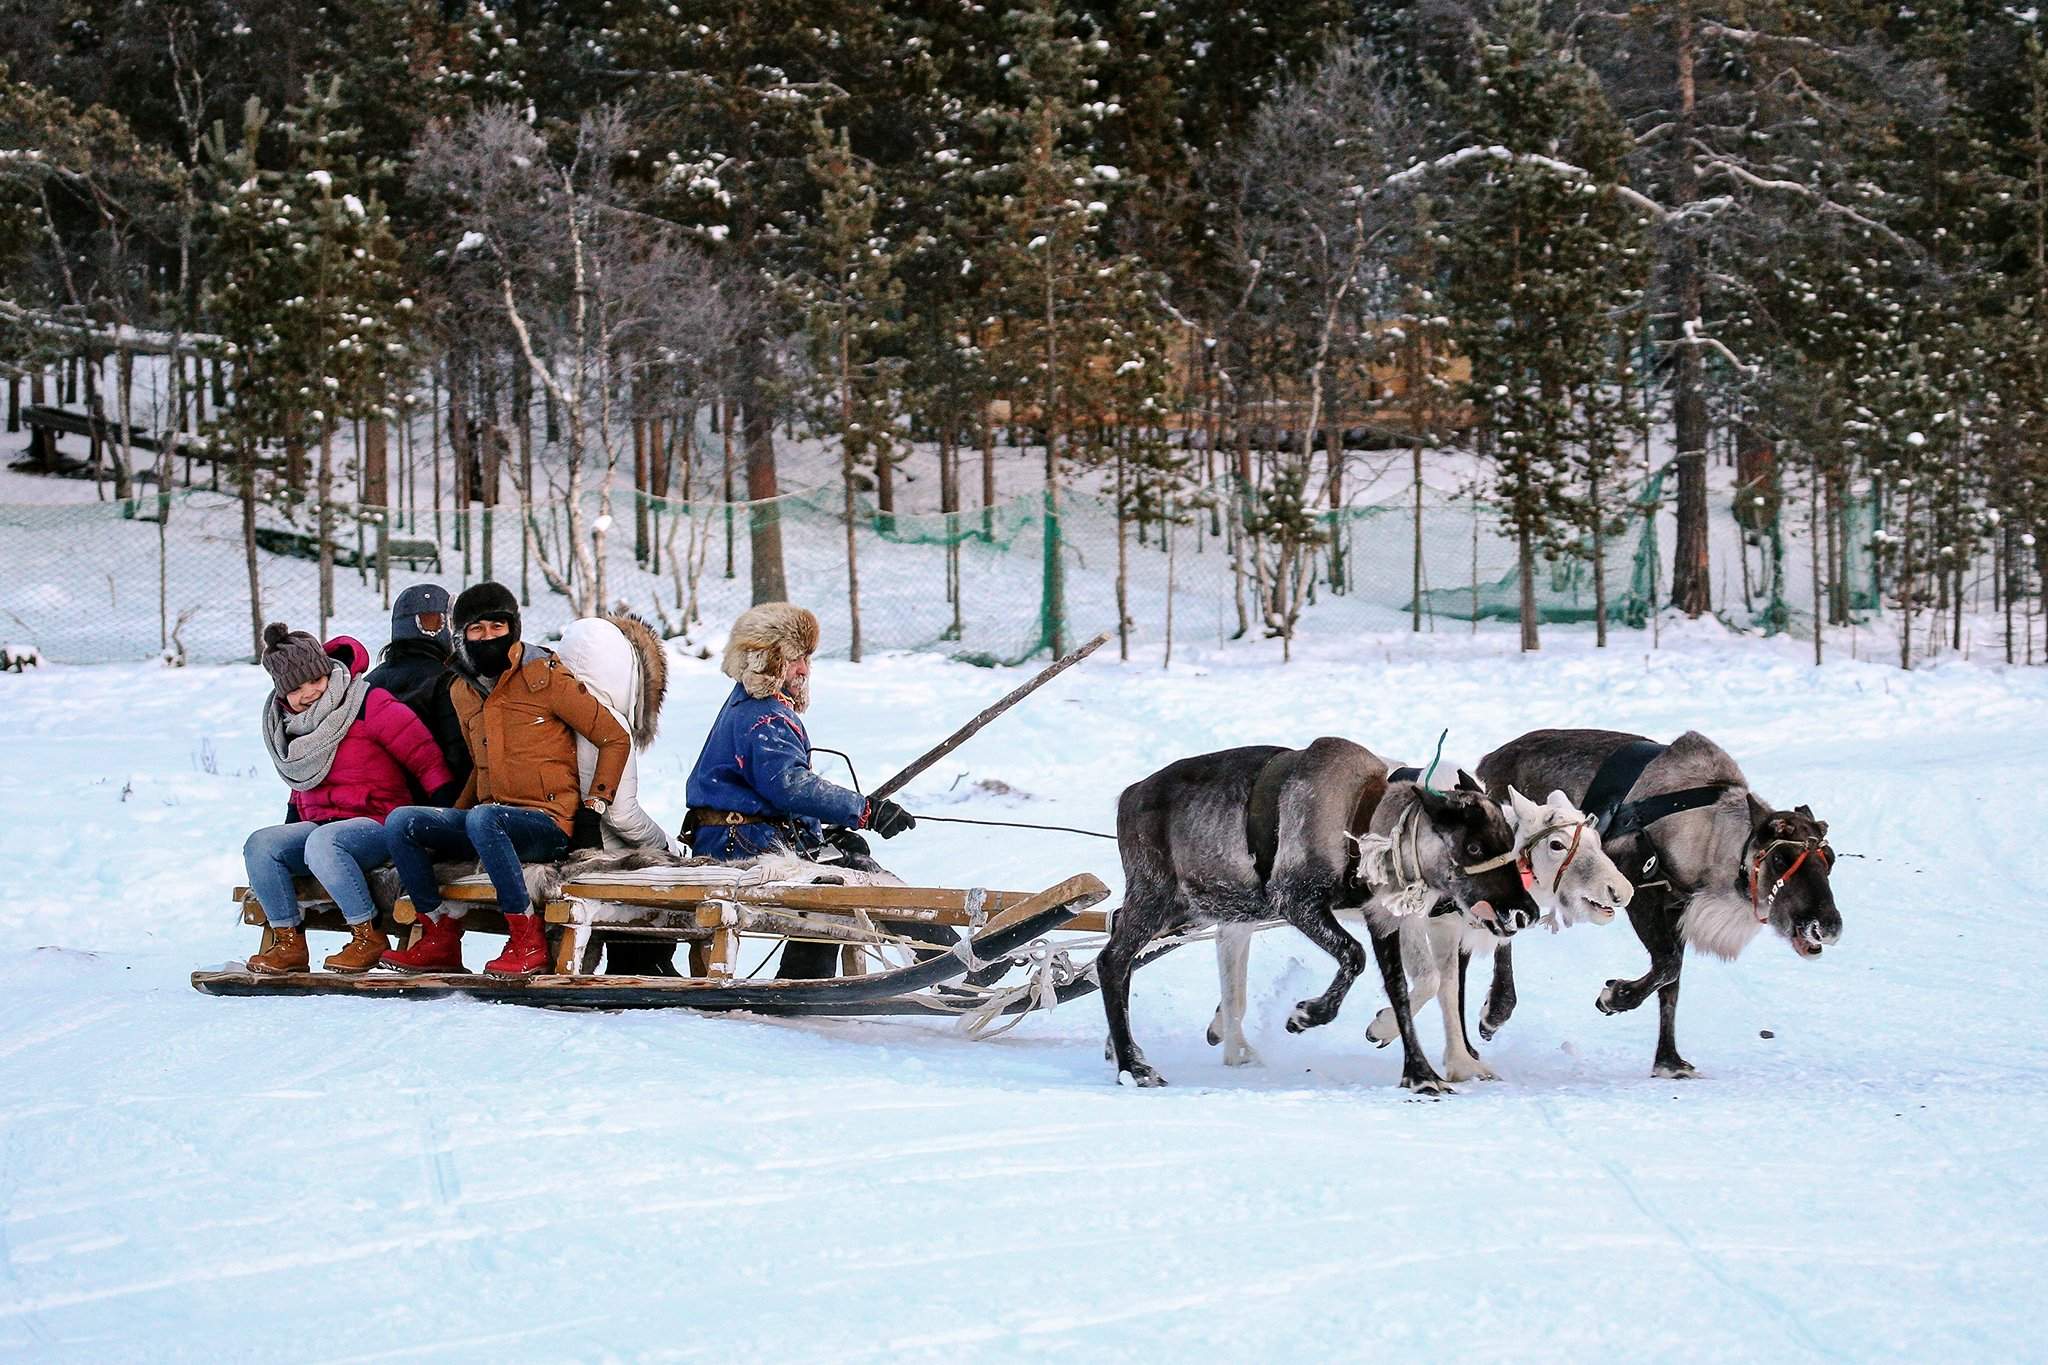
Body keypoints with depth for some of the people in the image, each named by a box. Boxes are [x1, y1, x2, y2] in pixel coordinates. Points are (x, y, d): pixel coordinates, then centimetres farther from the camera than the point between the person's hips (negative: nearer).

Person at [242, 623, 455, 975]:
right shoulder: (288, 725, 14)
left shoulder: (368, 705, -10)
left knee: (322, 843, -37)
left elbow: (423, 754, -13)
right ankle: (289, 943, -12)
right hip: (318, 823, 7)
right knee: (259, 845, -17)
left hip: (375, 824, -7)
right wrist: (292, 821, 17)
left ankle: (370, 937, -27)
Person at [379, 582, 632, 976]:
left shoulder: (545, 677, -4)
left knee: (483, 819, -38)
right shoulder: (464, 693, 15)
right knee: (400, 822, -12)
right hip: (491, 817, 7)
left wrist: (596, 802, -6)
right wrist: (452, 818, 14)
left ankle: (528, 941, -30)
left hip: (548, 825, -7)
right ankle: (442, 939, -9)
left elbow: (615, 739, 0)